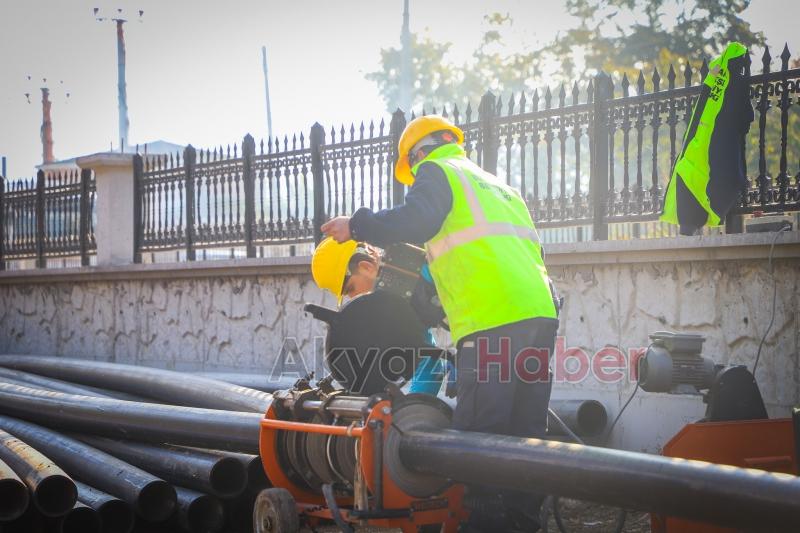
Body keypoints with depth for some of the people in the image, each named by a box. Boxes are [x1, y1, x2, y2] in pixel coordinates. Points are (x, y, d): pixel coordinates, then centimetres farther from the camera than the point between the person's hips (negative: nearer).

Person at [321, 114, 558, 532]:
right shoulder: (496, 184, 33)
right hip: (540, 313, 9)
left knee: (479, 434, -8)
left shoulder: (437, 172, 8)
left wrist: (357, 225, 0)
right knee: (525, 432, 11)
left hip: (492, 318, -8)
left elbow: (415, 222, -13)